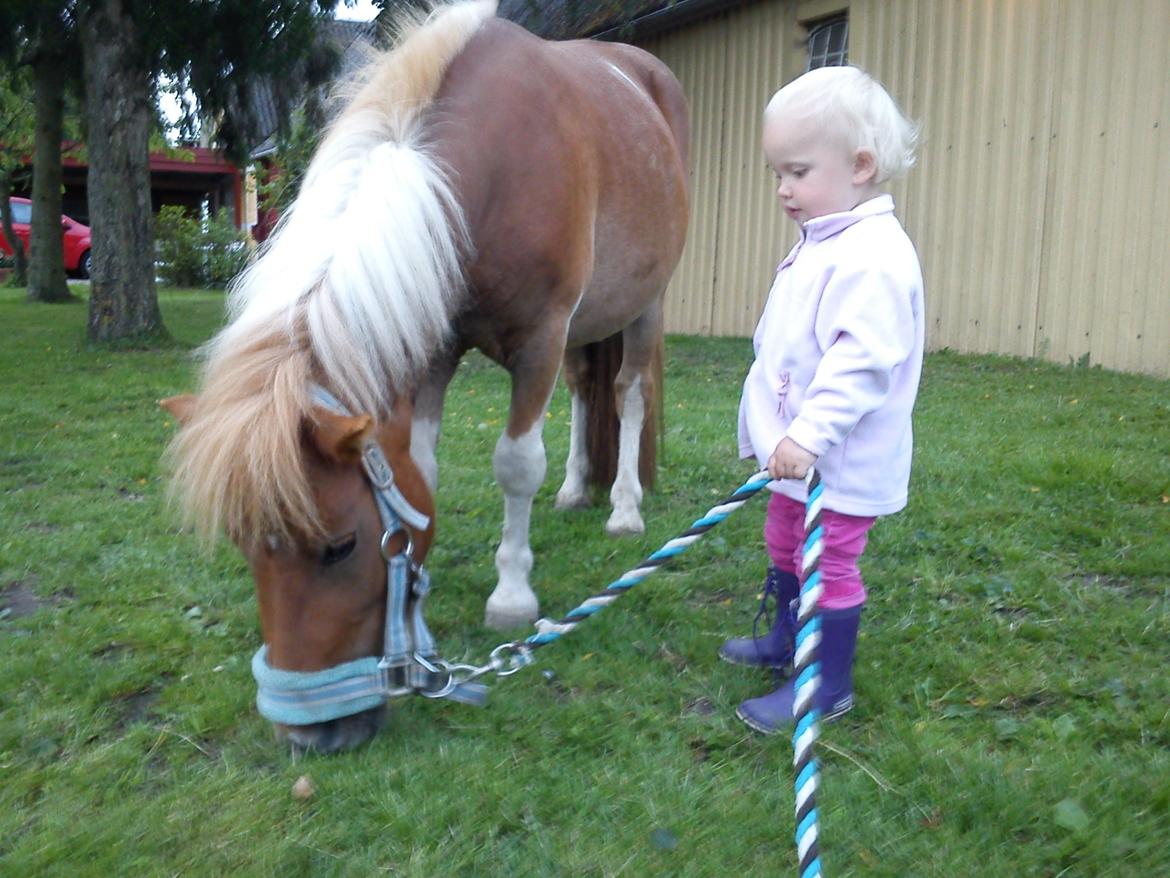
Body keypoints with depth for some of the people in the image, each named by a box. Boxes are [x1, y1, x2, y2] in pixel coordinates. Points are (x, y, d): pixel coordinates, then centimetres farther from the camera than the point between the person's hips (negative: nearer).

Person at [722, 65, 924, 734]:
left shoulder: (874, 255, -22)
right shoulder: (819, 247, 12)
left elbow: (859, 359, -31)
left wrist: (810, 433, -34)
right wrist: (769, 429, 23)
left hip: (840, 461, -11)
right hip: (795, 450, 11)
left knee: (830, 565, 0)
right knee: (786, 549, 25)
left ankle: (828, 685, 15)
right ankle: (787, 638, 45)